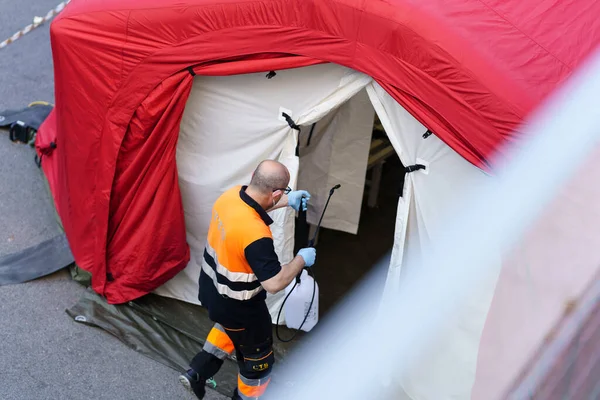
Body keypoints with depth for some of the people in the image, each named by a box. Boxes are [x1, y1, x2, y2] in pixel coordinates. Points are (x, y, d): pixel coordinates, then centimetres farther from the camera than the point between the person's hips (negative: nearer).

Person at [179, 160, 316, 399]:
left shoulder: (232, 194, -14)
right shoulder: (256, 234, -38)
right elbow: (274, 284, -32)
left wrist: (286, 202, 12)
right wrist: (301, 259, -17)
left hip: (211, 289, 8)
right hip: (236, 305, -8)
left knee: (230, 326, 39)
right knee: (258, 359, 19)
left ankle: (197, 372, 36)